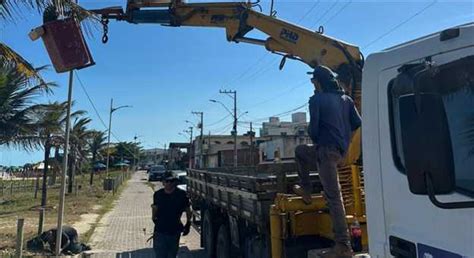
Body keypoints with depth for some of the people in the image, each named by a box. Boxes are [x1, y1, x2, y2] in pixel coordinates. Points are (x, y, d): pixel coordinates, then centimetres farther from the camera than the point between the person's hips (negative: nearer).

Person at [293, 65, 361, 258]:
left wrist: (315, 139, 10)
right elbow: (357, 123, 10)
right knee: (300, 151, 27)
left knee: (334, 197, -3)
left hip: (326, 150, -8)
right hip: (341, 150, 8)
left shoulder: (317, 99, -9)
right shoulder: (345, 98, 13)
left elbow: (313, 128, -12)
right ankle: (306, 189, 32)